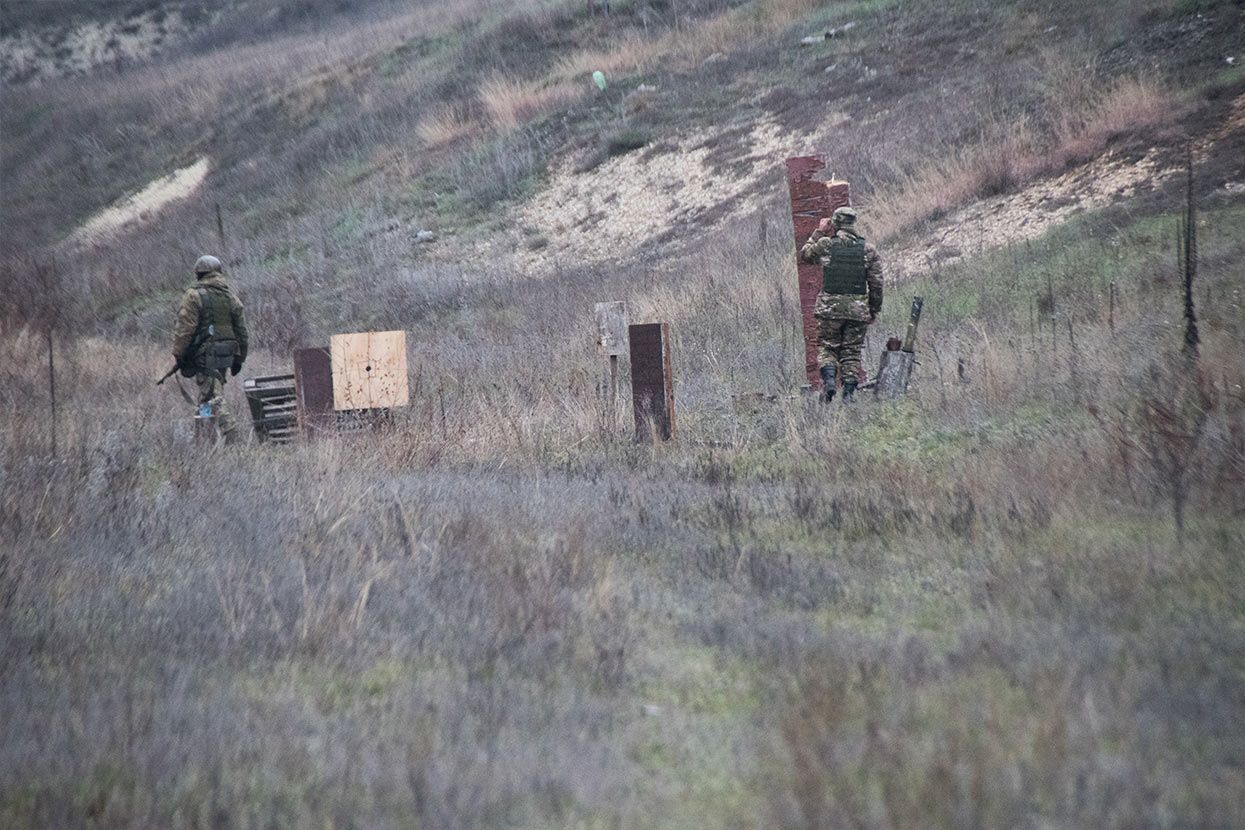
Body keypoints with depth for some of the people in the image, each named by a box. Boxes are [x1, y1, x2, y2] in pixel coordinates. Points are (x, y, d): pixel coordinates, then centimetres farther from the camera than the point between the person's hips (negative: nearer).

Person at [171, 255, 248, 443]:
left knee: (213, 397, -9)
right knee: (212, 394, 17)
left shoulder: (194, 295, -9)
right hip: (226, 355, 6)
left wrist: (178, 354, -5)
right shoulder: (230, 296, 9)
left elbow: (184, 328, -12)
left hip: (204, 355, -6)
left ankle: (230, 433, -21)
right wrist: (239, 357, 19)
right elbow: (241, 329, 12)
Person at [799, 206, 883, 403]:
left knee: (827, 348, 9)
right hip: (858, 309, 1)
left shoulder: (825, 244, -3)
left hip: (830, 307, -1)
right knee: (852, 353, 7)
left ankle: (829, 379, -16)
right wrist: (874, 310, 13)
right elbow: (876, 284, 3)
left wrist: (819, 233, 24)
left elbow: (804, 254, 18)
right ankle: (849, 392, 0)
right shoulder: (868, 250, 1)